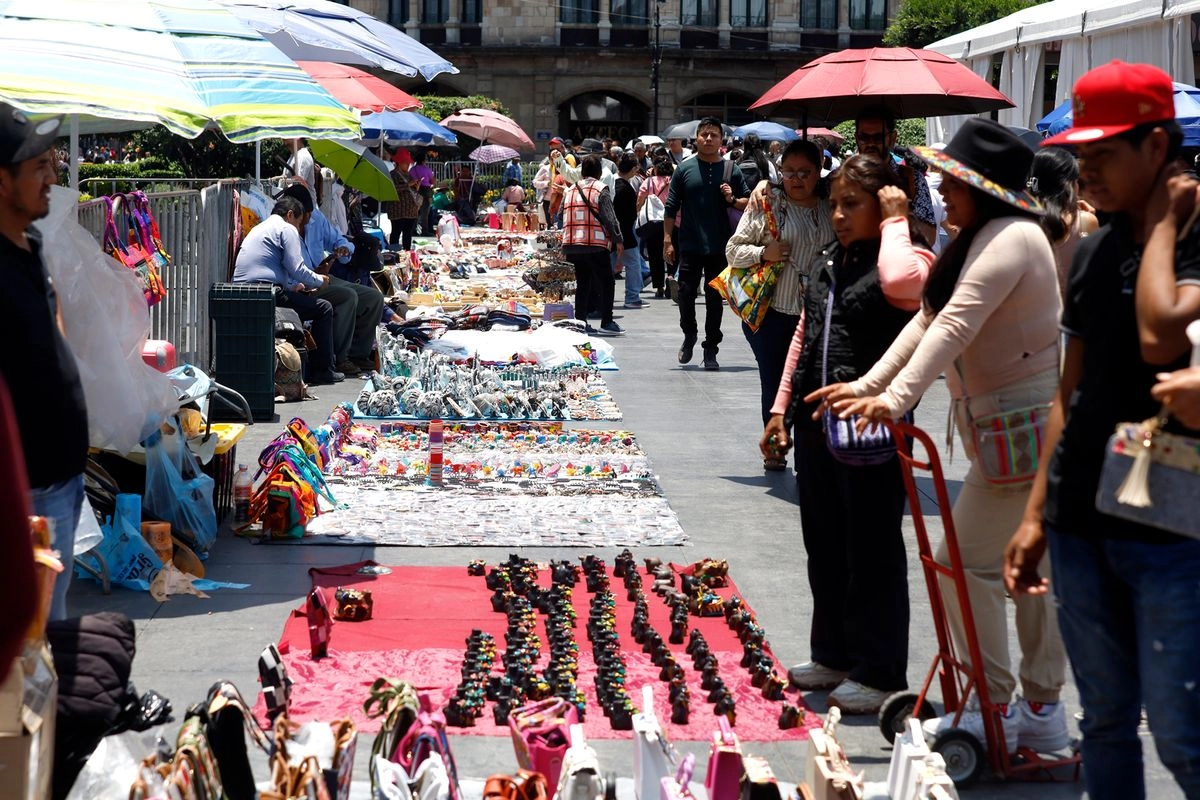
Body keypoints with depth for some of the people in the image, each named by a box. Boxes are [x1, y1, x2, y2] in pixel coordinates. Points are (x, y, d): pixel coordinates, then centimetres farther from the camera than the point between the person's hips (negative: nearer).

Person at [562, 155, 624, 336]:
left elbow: (562, 217, 14)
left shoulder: (570, 190, 12)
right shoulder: (600, 190, -5)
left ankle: (580, 321, 11)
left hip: (572, 245, 6)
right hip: (596, 245, -6)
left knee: (582, 284, 13)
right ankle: (606, 322, -4)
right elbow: (609, 218, -10)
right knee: (606, 283, 1)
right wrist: (618, 240, -4)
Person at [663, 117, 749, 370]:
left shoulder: (731, 170, 5)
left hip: (720, 247, 1)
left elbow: (748, 203, 10)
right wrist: (667, 240, -2)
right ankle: (689, 335, 25)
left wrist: (732, 200, -10)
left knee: (715, 299, 5)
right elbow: (671, 207, 3)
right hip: (690, 245, -1)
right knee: (686, 293, -2)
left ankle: (710, 349, 14)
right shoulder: (685, 169, 2)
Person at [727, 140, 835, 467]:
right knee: (774, 383, 6)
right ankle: (774, 449, 20)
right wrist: (764, 253, -15)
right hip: (772, 313, -2)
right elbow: (733, 249, 2)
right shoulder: (768, 205, 0)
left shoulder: (831, 210, 9)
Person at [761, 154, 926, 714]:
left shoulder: (900, 265, -11)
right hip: (817, 422, 8)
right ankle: (835, 654, 31)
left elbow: (899, 283, -37)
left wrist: (894, 222, -20)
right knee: (824, 546, 17)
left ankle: (879, 674, 9)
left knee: (872, 551, 0)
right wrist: (782, 407, 16)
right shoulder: (825, 265, 13)